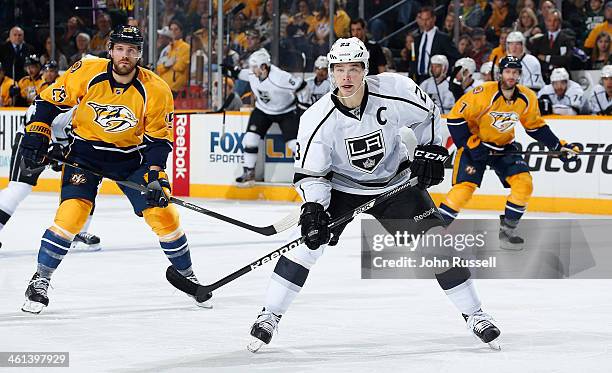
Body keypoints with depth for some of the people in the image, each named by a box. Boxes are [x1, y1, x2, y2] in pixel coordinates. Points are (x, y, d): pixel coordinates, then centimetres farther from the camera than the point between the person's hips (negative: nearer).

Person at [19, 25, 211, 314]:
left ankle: (185, 274, 18)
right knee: (72, 211, -19)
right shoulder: (86, 73, -18)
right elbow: (50, 101, -5)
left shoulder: (156, 91, -16)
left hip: (130, 156, 1)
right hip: (85, 151, -1)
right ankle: (40, 281, -5)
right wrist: (35, 137, -12)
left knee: (162, 212, -6)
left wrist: (155, 176, -22)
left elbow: (159, 139, -10)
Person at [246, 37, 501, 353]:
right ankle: (269, 316, -6)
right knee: (308, 240, -18)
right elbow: (310, 174, -15)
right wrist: (313, 209, -30)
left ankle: (474, 314, 9)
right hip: (341, 186, -1)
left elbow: (428, 114, -2)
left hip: (395, 181, 1)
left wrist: (430, 151, -10)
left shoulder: (396, 90, -23)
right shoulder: (318, 119, -24)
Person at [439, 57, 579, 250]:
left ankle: (507, 231, 2)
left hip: (504, 147, 5)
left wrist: (559, 146, 1)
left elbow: (536, 127, 8)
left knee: (524, 183, -11)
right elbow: (455, 118, -19)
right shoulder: (483, 94, -25)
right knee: (465, 186, -20)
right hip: (474, 143, -5)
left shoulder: (527, 98, -9)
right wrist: (471, 145, -20)